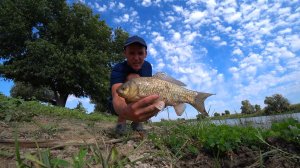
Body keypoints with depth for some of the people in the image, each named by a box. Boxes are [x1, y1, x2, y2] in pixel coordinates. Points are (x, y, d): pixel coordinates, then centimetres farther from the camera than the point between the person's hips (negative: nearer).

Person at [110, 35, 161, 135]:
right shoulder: (118, 69, -28)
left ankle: (136, 122, 0)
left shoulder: (148, 66, -8)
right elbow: (117, 97, -46)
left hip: (138, 102, 6)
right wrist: (126, 112, -70)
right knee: (133, 78, -31)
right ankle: (121, 122, -19)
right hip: (123, 105, -5)